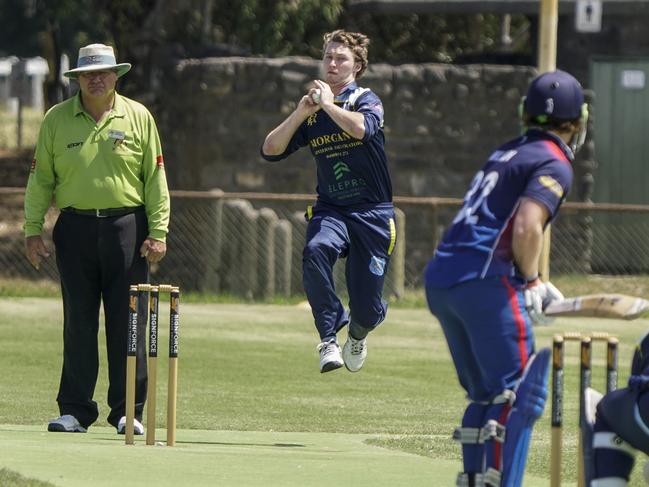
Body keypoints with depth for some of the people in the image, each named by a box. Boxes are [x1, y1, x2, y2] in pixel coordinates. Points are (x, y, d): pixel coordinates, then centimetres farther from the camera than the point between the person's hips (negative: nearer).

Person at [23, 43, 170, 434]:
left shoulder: (138, 117, 6)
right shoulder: (57, 119, 8)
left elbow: (156, 178, 4)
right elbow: (41, 178, 10)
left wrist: (158, 232, -3)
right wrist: (33, 229, 2)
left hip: (126, 227, -1)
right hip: (76, 229, 1)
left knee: (127, 324, -1)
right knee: (78, 322, 2)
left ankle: (128, 411, 5)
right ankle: (75, 410, 6)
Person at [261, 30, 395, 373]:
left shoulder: (367, 100, -3)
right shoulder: (312, 113, 10)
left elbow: (362, 127, -27)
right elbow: (271, 150, 2)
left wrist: (329, 104, -17)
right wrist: (300, 113, -8)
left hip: (372, 214, -2)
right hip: (330, 210, 2)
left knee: (367, 310, -2)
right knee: (315, 250, -34)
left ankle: (357, 332, 37)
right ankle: (329, 337, -26)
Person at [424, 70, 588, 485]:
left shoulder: (505, 154, 22)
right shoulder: (554, 165, -3)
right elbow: (527, 228, -18)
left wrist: (533, 284, 23)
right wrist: (530, 283, -4)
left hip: (440, 280, 8)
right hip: (485, 282, -8)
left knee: (485, 393, 18)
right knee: (520, 393, -7)